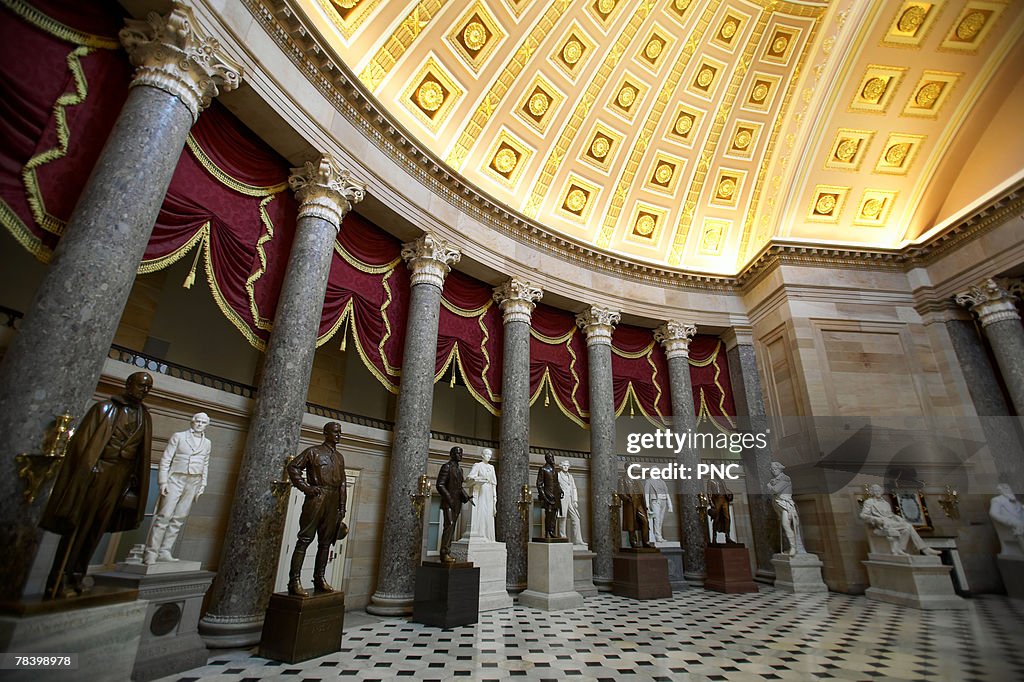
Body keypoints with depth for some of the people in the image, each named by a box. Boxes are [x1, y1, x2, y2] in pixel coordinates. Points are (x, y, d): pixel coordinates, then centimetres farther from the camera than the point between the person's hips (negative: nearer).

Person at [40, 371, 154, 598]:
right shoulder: (104, 408, -2)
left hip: (119, 479, 4)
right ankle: (59, 580, 9)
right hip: (94, 474, -4)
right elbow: (82, 440, -5)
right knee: (77, 525, 0)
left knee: (96, 528, 10)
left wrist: (135, 482, 8)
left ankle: (77, 576, 20)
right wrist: (84, 471, -14)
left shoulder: (144, 417, 10)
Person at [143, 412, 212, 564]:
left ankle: (164, 552, 5)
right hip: (175, 479, -3)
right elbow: (165, 459, 0)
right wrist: (163, 481, -8)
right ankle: (150, 553, -3)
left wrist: (202, 485, 10)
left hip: (194, 482, 3)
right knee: (164, 515, -8)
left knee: (179, 518, 1)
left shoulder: (207, 443, 13)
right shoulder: (178, 436, 2)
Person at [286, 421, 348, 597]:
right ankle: (294, 581, -1)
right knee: (305, 539, -5)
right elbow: (293, 466, -3)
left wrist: (342, 507, 13)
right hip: (316, 498, -6)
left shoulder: (339, 457, 17)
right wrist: (305, 487, -10)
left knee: (326, 542, 9)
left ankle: (319, 579, 17)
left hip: (333, 502, 6)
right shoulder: (313, 451, 2)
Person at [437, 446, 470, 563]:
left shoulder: (459, 469, 18)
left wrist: (466, 496, 9)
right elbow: (440, 485, -13)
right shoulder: (446, 466, -6)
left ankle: (447, 552, 10)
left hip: (457, 502, 8)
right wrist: (449, 498, -19)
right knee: (449, 525, -15)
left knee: (452, 527, 7)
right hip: (448, 502, -8)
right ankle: (444, 553, -14)